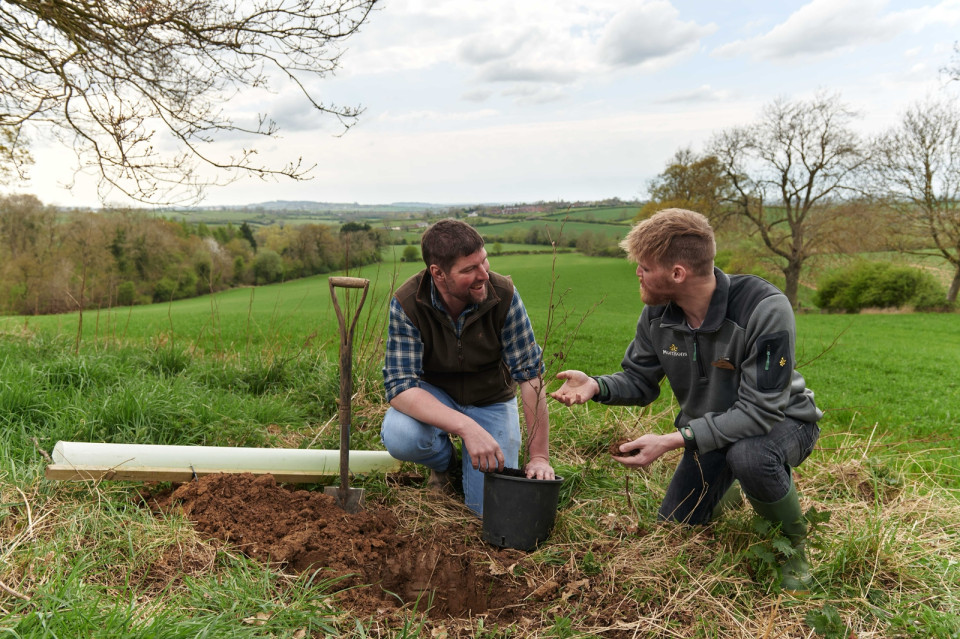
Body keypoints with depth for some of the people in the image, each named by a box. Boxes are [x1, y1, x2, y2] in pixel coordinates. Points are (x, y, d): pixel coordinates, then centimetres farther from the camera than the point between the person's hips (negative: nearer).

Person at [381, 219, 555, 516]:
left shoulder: (503, 294, -25)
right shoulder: (406, 303, -26)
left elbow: (531, 374, -22)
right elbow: (400, 386, -31)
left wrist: (539, 457, -25)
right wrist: (466, 427, -45)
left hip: (490, 400, 0)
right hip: (433, 397, 0)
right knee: (399, 437, -33)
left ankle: (469, 460, 23)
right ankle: (444, 461, 4)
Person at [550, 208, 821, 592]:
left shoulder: (765, 309, -33)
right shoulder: (657, 314, -14)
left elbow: (760, 410, -34)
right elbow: (640, 380, -3)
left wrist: (672, 441, -39)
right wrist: (596, 386, -26)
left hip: (781, 421, -5)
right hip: (710, 430, 6)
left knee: (748, 456, -41)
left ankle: (794, 545, -8)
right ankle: (727, 491, 38)